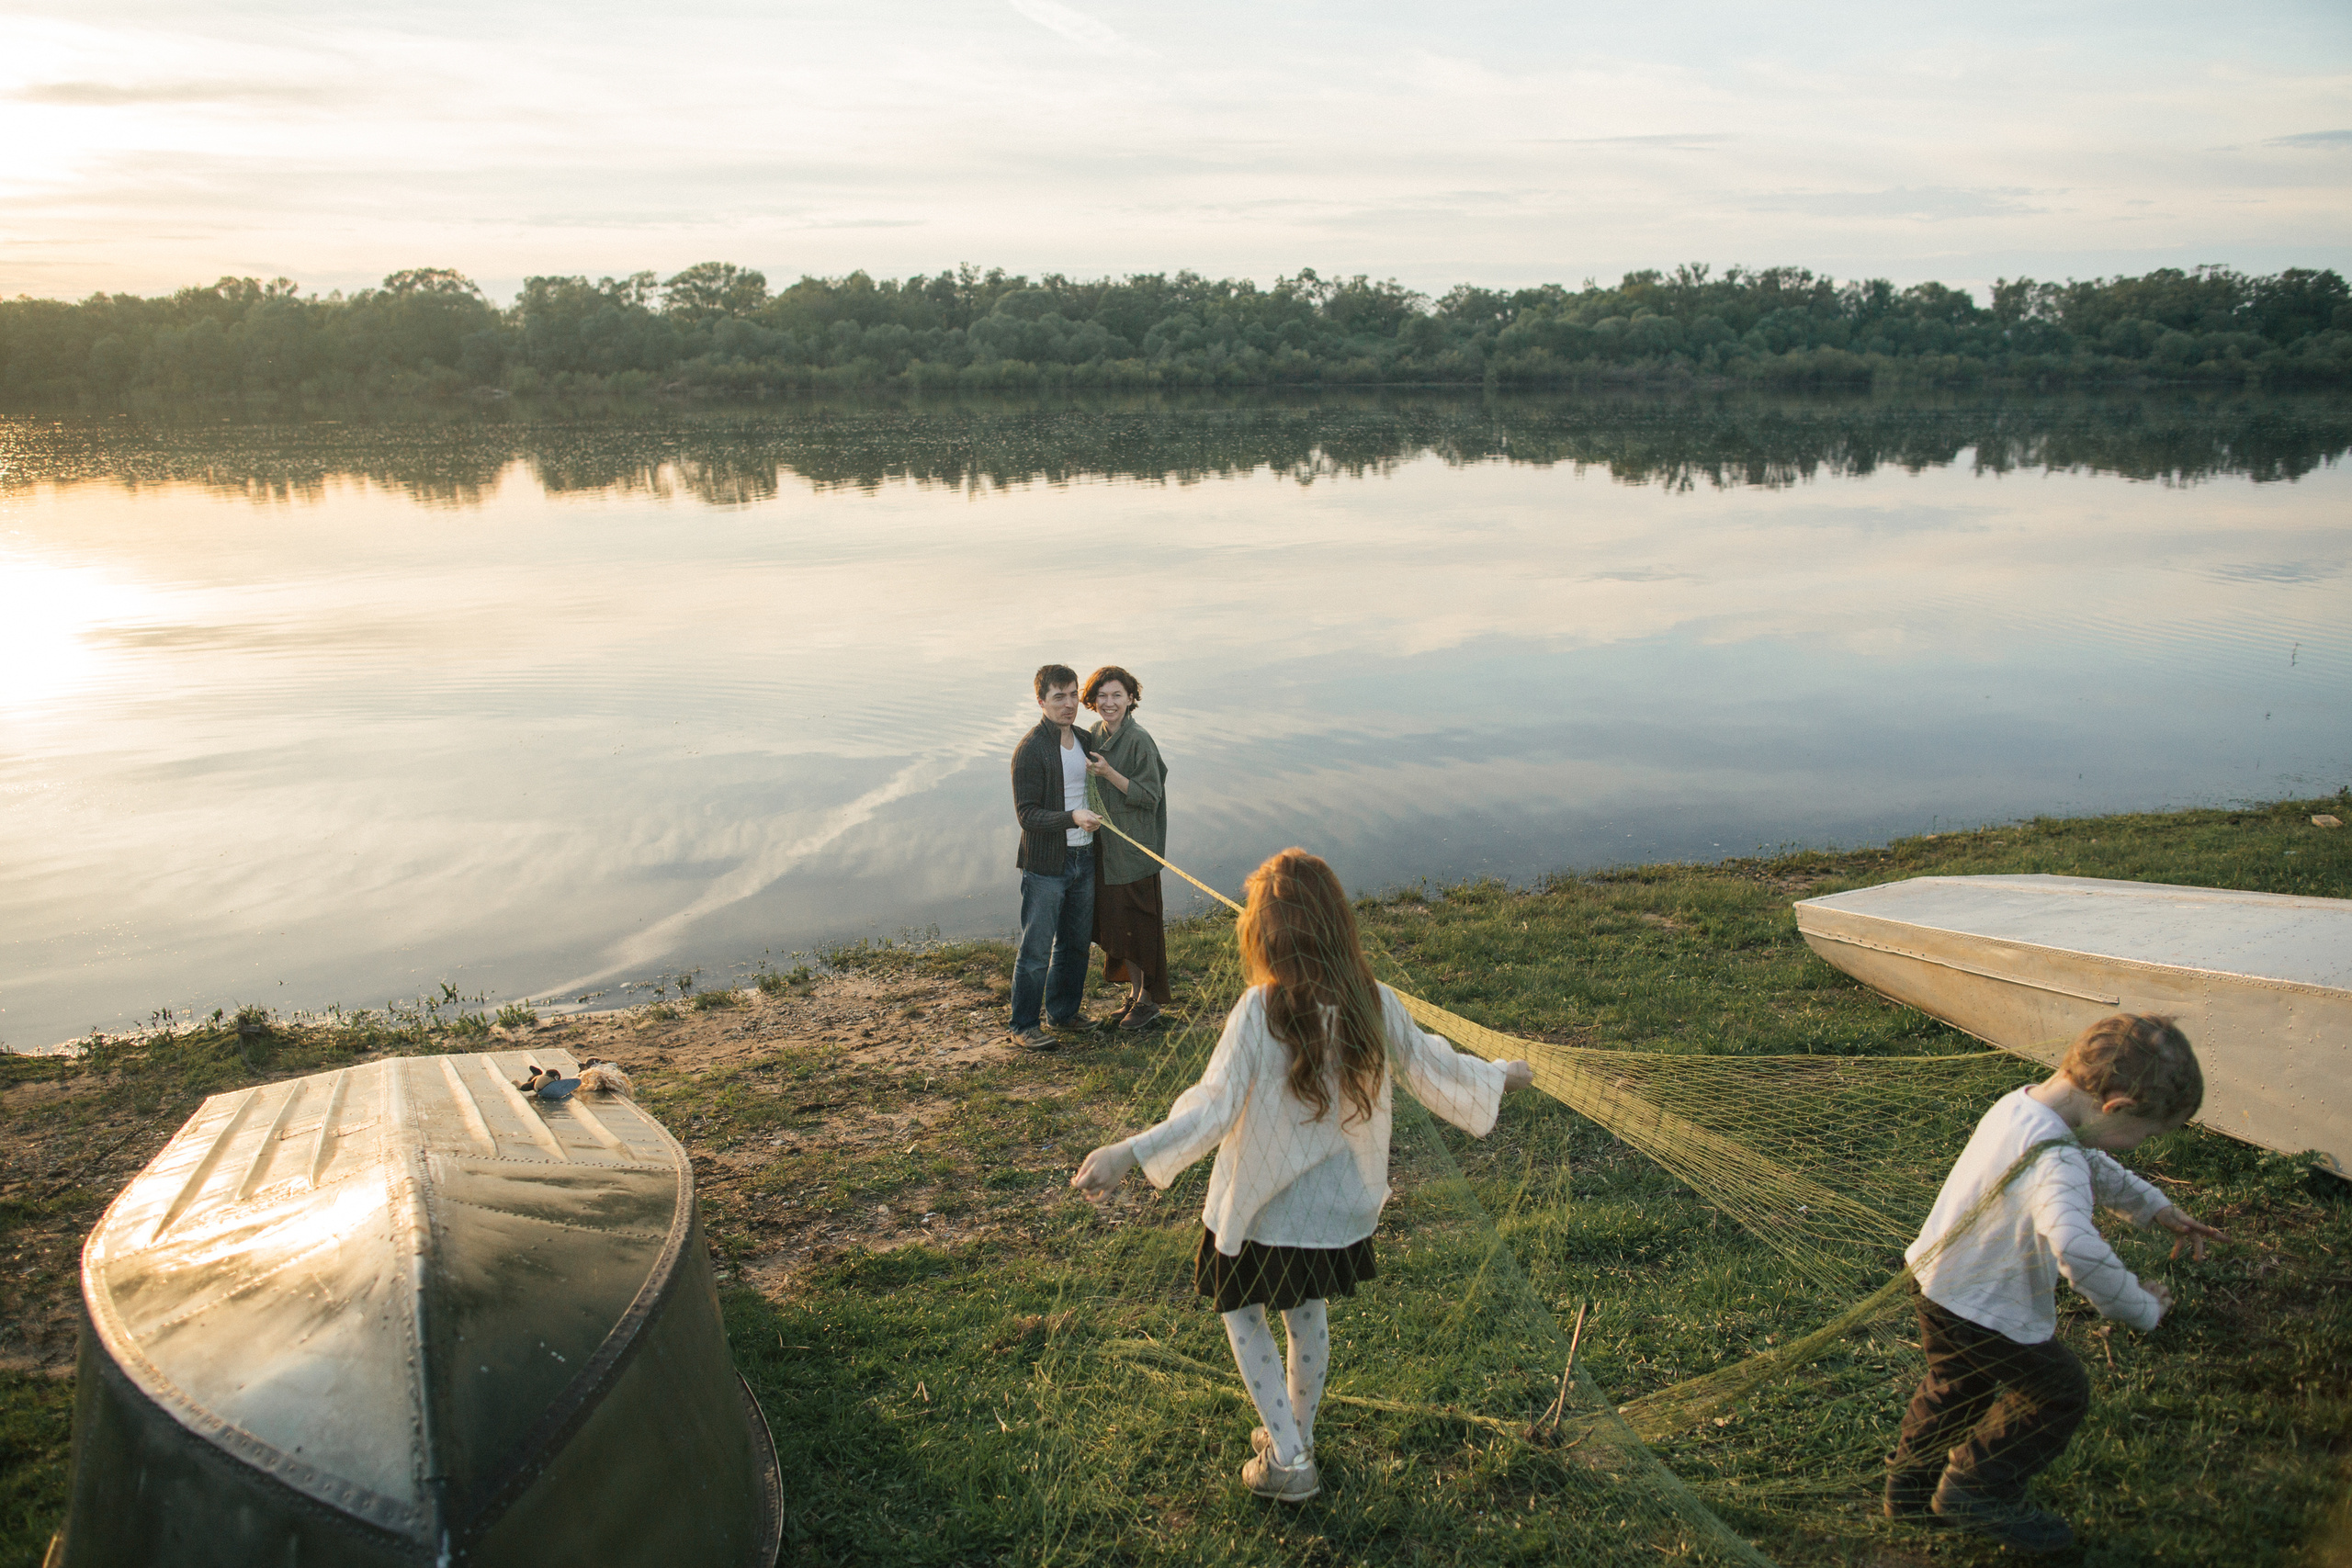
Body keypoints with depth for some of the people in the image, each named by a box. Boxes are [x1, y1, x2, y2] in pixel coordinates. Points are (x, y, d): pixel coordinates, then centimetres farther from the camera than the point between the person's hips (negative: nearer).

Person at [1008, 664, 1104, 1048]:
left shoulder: (1086, 742, 9)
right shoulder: (1030, 749, -14)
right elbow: (1026, 814, -18)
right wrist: (1072, 817, -30)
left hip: (1083, 858, 7)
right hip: (1045, 863, -7)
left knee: (1076, 943, 17)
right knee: (1036, 949, -2)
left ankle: (1064, 1011, 32)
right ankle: (1023, 1026, 9)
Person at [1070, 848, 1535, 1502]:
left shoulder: (1259, 1011, -25)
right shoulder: (1375, 1004, -12)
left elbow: (1214, 1108, -29)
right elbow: (1436, 1074, 1)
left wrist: (1126, 1154, -34)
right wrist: (1501, 1075, 20)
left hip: (1263, 1205, -4)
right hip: (1338, 1203, 5)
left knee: (1243, 1317, 19)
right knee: (1308, 1316, 25)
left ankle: (1285, 1460, 19)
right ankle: (1297, 1438, 42)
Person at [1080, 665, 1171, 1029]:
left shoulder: (1139, 740, -16)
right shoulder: (1095, 735, 8)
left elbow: (1150, 796, -17)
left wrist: (1108, 773, -25)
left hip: (1135, 848, -7)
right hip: (1104, 844, 8)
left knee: (1138, 923, 1)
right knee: (1113, 921, 13)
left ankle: (1150, 1000, 14)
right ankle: (1135, 990, 27)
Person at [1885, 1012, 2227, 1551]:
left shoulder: (2018, 1104, -5)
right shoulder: (2054, 1162, -35)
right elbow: (2077, 1249, -51)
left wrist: (2156, 1208, 13)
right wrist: (2142, 1308, -35)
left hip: (1938, 1282, 9)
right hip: (1984, 1313, -9)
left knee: (1957, 1383, 29)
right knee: (2059, 1390, 14)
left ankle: (1912, 1486, 45)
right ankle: (1978, 1491, 25)